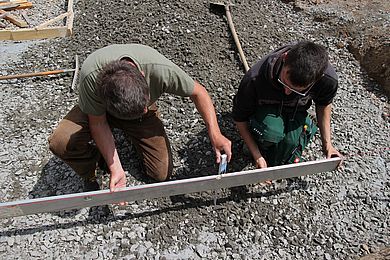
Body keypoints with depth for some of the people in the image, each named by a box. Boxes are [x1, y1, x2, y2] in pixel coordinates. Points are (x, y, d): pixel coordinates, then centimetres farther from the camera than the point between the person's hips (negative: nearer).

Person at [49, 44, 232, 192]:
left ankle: (129, 133, 20)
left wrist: (215, 134, -32)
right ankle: (90, 177, 5)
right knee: (60, 142, -29)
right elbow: (98, 123, -25)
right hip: (99, 109, -1)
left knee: (162, 174, -6)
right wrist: (116, 169, -30)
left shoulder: (161, 69, -40)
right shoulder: (91, 77, -40)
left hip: (144, 118, 1)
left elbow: (198, 92, -23)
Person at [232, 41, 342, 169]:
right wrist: (257, 156, -22)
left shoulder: (328, 80, -29)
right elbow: (239, 118, -22)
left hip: (296, 111, 3)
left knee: (292, 141, -29)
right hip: (265, 109, -2)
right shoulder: (255, 78, -38)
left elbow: (323, 105, -2)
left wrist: (327, 143, -4)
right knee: (271, 132, -37)